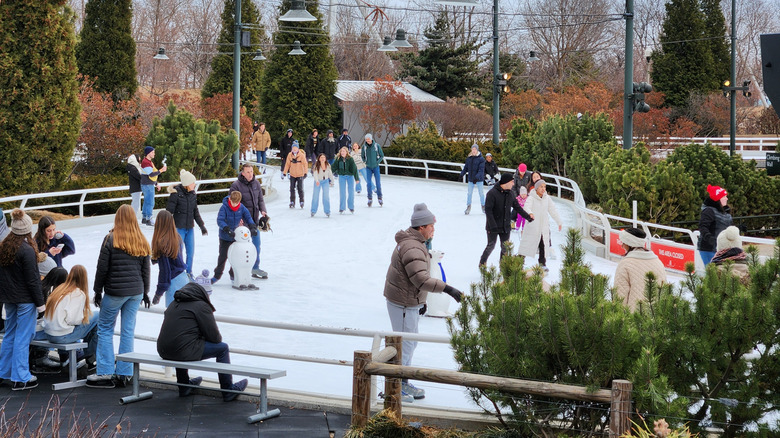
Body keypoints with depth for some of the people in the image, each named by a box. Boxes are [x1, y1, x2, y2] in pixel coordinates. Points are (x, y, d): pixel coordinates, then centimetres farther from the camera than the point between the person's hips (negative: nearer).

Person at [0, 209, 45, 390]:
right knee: (23, 337, -2)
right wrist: (40, 303, -10)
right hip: (25, 299, -7)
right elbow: (32, 279, -16)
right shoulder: (27, 250, -18)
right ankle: (20, 378, 2)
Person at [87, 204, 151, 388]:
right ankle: (124, 374, 8)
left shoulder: (111, 239, -9)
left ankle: (106, 373, 2)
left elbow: (102, 268, -7)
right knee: (128, 330, 7)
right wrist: (145, 292, 21)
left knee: (105, 329, 5)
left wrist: (98, 291, 3)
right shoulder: (142, 242, 5)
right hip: (136, 291, 4)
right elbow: (146, 269, 11)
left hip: (115, 291, -4)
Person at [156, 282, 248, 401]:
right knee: (222, 348, 5)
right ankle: (228, 391, 13)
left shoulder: (174, 304, 20)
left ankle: (183, 386, 49)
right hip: (183, 351, -8)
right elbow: (214, 337, -5)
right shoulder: (201, 306, -4)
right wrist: (218, 338, 18)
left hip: (164, 351, 8)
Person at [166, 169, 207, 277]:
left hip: (190, 227, 6)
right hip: (179, 227, -6)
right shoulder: (176, 194, -15)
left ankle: (189, 273, 24)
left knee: (191, 252, 9)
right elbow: (169, 211, -12)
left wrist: (202, 226, 16)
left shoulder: (192, 194, 4)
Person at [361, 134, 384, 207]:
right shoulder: (364, 146, -5)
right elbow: (362, 156, 10)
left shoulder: (377, 145, -9)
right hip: (368, 168, 1)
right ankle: (369, 199, 4)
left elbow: (382, 156, 0)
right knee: (368, 183, -3)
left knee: (378, 182, -1)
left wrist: (377, 162, -8)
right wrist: (365, 162, -1)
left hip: (376, 167, -1)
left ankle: (379, 198, 11)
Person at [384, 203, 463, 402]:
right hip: (403, 303, -11)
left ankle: (403, 383, 29)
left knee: (410, 342, 19)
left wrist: (420, 301, 22)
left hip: (410, 301, 11)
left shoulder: (413, 242, 11)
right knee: (405, 344, -4)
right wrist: (447, 289, -34)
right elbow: (421, 279, -33)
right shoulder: (412, 248, -25)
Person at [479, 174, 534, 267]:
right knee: (491, 246, 1)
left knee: (505, 248, 4)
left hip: (505, 227, 6)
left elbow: (517, 207, 16)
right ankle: (482, 264, 20)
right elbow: (488, 210, -17)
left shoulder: (510, 194, 8)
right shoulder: (492, 193, -13)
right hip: (493, 227, -6)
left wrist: (528, 216, 8)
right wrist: (493, 225, -23)